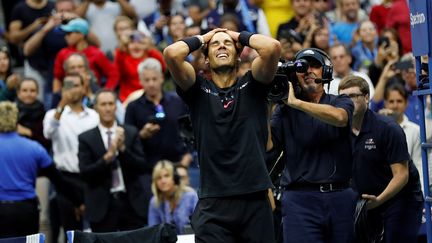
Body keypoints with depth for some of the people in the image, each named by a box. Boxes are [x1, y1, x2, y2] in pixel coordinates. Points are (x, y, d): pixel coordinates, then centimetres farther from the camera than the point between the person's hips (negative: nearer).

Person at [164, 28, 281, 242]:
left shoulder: (251, 86, 9)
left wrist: (241, 37, 10)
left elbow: (272, 47, -7)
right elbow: (172, 54, -7)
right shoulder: (198, 90, 8)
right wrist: (201, 39, 11)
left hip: (255, 200, 1)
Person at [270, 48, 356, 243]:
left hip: (340, 198, 1)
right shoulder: (284, 110, 10)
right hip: (300, 199, -1)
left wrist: (295, 103, -15)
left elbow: (338, 117, -15)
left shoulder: (341, 102, 10)